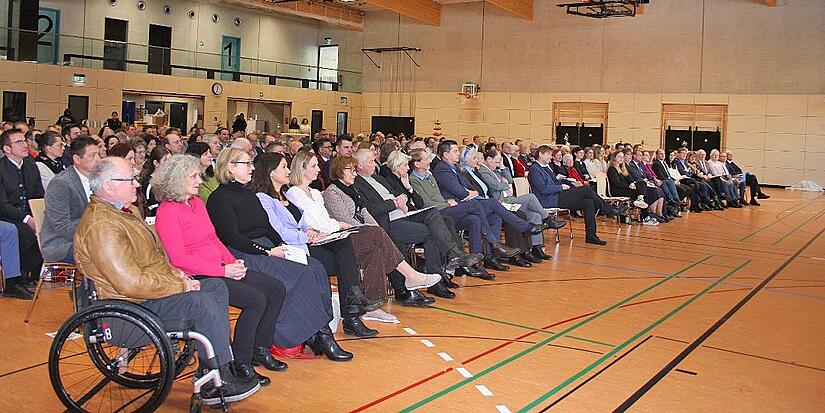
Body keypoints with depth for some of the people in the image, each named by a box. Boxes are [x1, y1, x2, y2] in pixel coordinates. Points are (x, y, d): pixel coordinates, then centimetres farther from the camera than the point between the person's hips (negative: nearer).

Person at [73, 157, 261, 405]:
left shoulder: (122, 212, 14)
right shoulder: (101, 226, -22)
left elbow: (153, 255, 23)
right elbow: (132, 283, -28)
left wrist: (175, 274, 6)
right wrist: (180, 287, -19)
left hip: (152, 287, 11)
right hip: (131, 304, -11)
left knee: (217, 287, 3)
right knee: (202, 301, -25)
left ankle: (209, 369, 1)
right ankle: (219, 383, -13)